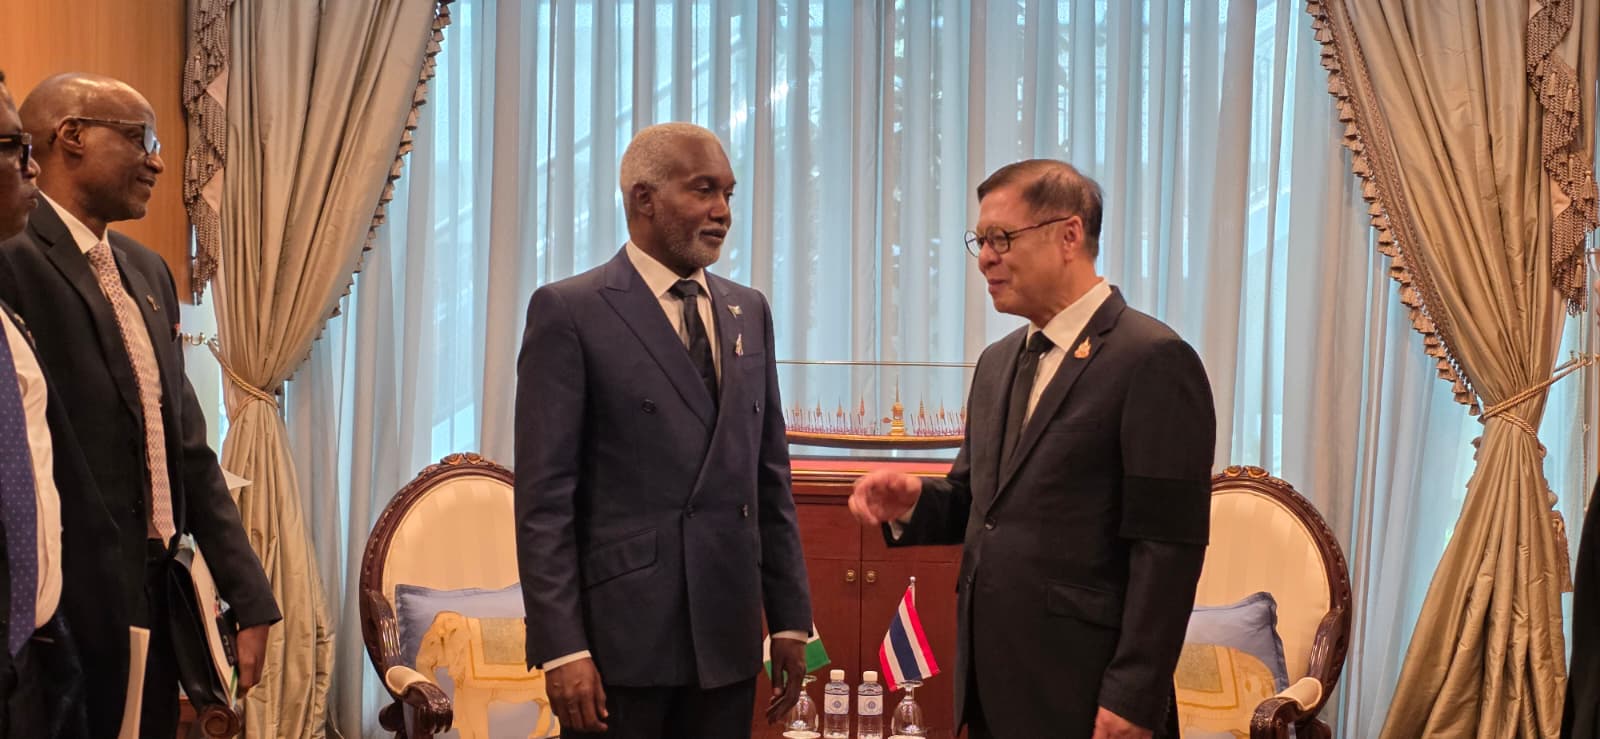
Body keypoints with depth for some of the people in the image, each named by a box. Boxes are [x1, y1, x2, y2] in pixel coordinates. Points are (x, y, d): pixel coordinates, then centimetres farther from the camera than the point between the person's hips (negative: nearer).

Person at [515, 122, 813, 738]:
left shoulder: (749, 312, 12)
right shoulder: (569, 312, -5)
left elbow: (770, 475, 13)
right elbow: (545, 496, -9)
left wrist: (789, 617, 10)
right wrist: (561, 648, -14)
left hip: (727, 640, 5)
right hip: (620, 635, -5)